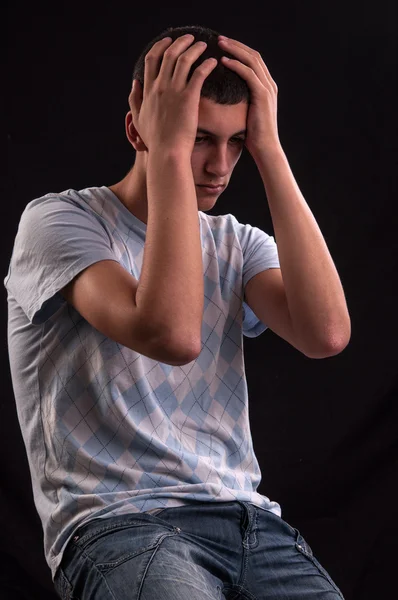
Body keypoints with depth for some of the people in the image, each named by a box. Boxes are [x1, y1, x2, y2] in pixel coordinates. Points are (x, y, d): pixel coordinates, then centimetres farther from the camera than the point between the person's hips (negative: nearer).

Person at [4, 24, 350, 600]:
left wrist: (269, 148, -4)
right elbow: (172, 335, -21)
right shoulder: (59, 219, -2)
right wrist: (170, 150, -15)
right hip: (116, 523, -4)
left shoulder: (237, 244, 15)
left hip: (247, 518, 5)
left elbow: (326, 334, -7)